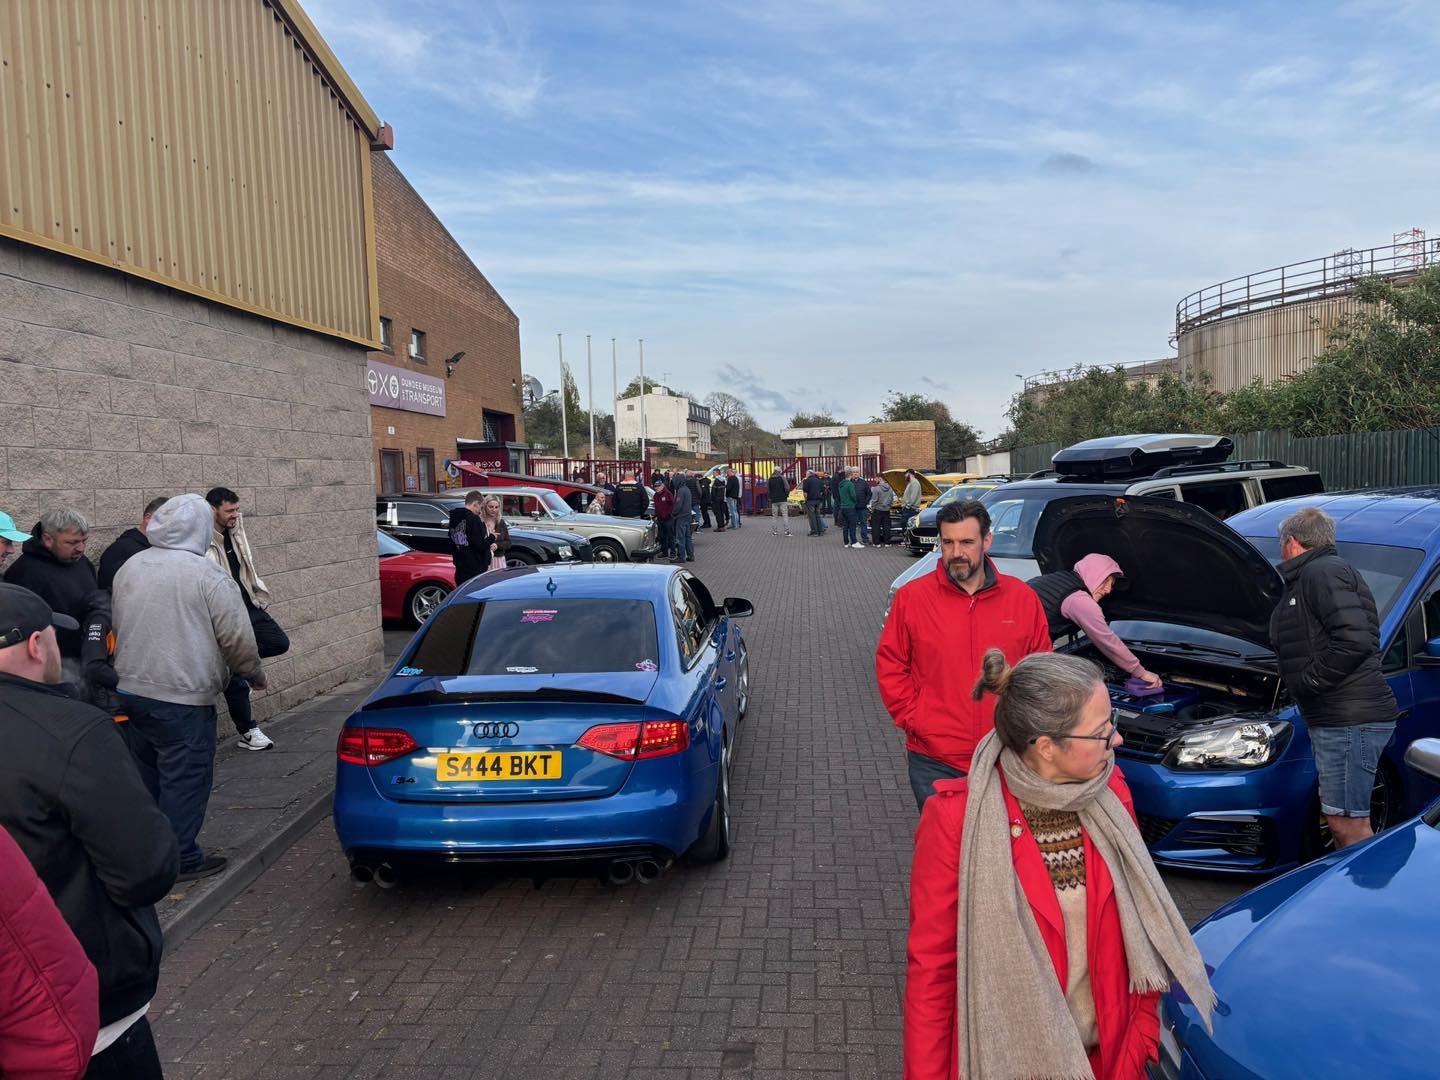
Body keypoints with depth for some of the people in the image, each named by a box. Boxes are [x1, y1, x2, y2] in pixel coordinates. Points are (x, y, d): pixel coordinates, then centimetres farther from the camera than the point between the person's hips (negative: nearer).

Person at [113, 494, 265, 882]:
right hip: (183, 697, -7)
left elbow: (118, 626, 16)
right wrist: (254, 674, 4)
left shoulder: (129, 568, 5)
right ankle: (181, 860, 11)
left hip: (131, 688, 7)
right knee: (185, 780, 3)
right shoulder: (208, 575, -16)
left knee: (145, 775, 20)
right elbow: (237, 638, -13)